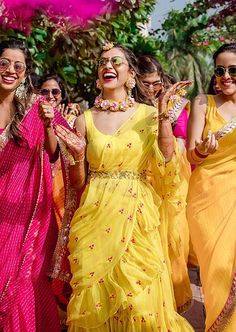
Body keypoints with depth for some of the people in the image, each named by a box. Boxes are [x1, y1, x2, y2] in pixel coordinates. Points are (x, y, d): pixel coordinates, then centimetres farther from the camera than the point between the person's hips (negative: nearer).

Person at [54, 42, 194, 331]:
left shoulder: (148, 115, 2)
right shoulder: (85, 120, 4)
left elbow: (166, 170, -7)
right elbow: (78, 182, 8)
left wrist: (164, 117, -11)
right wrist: (78, 155, -12)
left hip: (136, 217, -1)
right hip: (96, 218, 1)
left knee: (141, 300, 0)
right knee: (95, 299, 7)